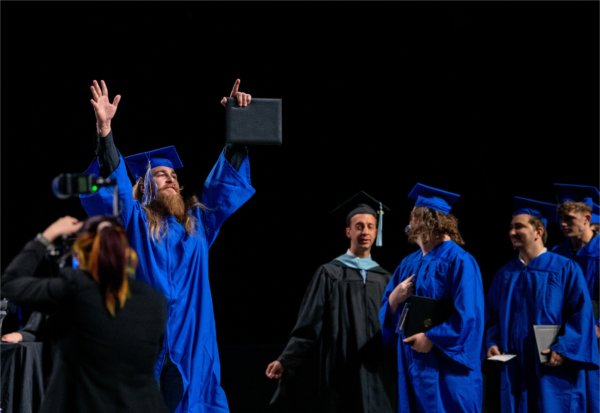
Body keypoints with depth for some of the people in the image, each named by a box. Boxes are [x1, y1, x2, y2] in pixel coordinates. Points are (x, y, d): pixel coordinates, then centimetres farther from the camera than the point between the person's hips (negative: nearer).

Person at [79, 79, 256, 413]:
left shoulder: (198, 220, 19)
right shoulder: (135, 220, 8)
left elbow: (228, 177, 18)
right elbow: (113, 182, -7)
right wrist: (105, 129, -21)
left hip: (191, 337, 4)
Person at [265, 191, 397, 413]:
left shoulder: (384, 278, 13)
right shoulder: (329, 274, 3)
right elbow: (309, 324, -2)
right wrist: (286, 361, -11)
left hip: (376, 372, 3)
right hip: (340, 370, -3)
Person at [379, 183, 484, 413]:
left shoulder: (458, 261, -10)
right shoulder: (409, 264, 14)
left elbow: (467, 315, -17)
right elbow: (387, 316, 13)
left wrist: (431, 338, -19)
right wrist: (393, 299, -8)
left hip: (446, 368, -7)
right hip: (412, 366, 7)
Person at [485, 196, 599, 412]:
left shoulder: (565, 269, -2)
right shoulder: (505, 274, 13)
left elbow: (582, 315, -8)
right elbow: (492, 317, 15)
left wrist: (563, 349, -18)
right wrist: (492, 344, -3)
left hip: (553, 371, -4)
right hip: (515, 369, 4)